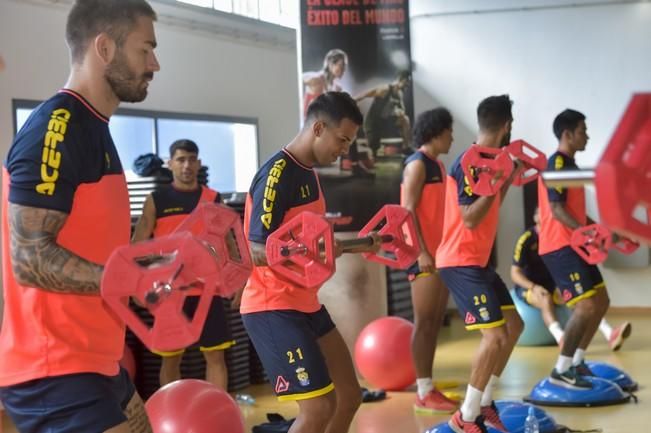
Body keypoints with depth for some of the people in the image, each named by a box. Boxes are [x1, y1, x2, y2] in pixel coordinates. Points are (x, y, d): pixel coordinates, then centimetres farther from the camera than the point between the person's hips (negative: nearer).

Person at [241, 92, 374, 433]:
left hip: (305, 304, 10)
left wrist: (359, 246, 18)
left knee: (349, 396, 12)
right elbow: (255, 251, -23)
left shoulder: (308, 173, 12)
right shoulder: (276, 174, -18)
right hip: (273, 308, -10)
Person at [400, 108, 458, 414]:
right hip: (424, 255, -9)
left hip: (440, 253, 9)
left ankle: (429, 388, 15)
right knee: (424, 323, -6)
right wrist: (421, 252, -21)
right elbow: (408, 211, -16)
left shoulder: (437, 165, 17)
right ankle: (424, 394, -2)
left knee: (435, 323, 9)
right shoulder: (418, 164, -9)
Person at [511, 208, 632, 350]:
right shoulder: (526, 239, -16)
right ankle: (562, 340, -59)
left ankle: (610, 334, -34)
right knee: (545, 299, -38)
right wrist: (534, 287, -32)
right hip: (527, 286, -5)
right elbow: (515, 273, -18)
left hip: (552, 284, 5)